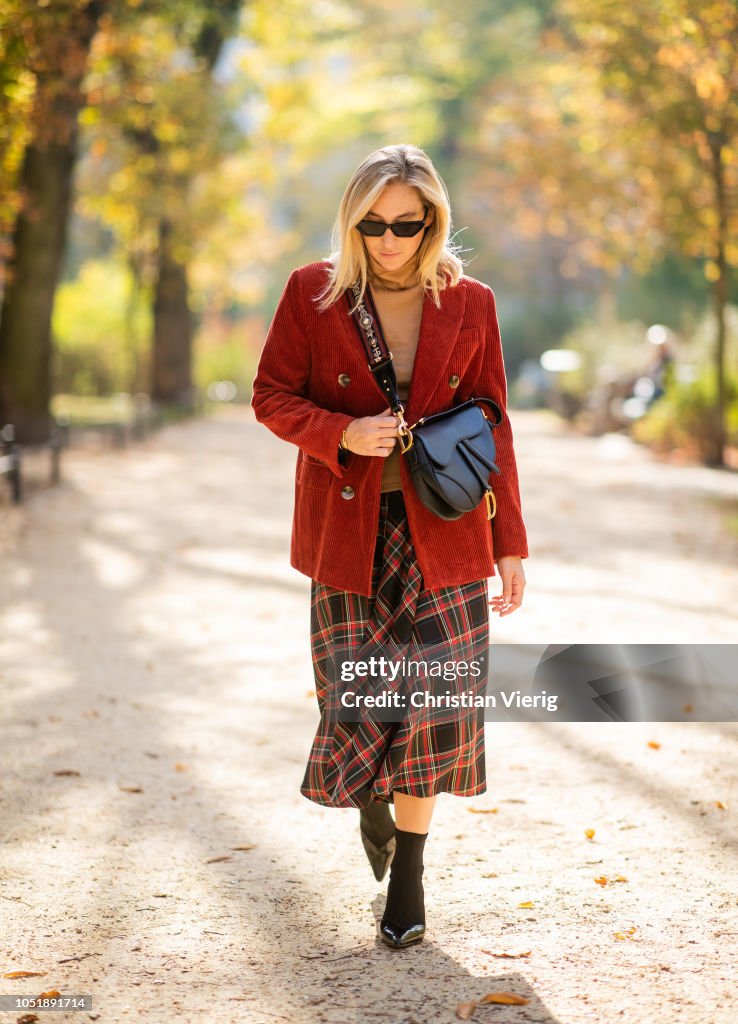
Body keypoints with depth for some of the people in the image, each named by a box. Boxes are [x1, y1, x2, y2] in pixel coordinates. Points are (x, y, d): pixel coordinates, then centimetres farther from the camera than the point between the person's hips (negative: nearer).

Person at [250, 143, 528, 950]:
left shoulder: (470, 304, 2)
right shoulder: (312, 293, -1)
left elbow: (492, 425, 6)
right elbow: (271, 397, 2)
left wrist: (509, 543, 5)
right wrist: (344, 434, -17)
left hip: (441, 533, 1)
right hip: (347, 531, 0)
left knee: (436, 699, -5)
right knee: (355, 700, -3)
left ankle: (407, 873, 13)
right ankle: (372, 794, 34)